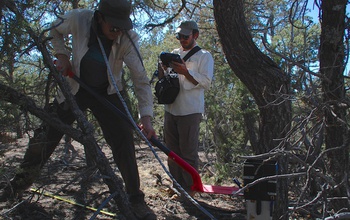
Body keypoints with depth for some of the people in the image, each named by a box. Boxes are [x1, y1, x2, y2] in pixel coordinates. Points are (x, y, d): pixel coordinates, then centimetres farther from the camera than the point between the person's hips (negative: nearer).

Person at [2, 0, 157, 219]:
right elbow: (56, 30, 1)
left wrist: (146, 116, -39)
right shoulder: (78, 19, -24)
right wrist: (62, 55, -14)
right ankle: (25, 177, 35)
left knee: (124, 142, -11)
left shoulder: (128, 38, -26)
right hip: (75, 89, 1)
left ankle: (136, 200, 1)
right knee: (46, 135, 7)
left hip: (107, 94, -1)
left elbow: (141, 79, -28)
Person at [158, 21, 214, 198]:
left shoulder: (204, 56, 3)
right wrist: (162, 69, 0)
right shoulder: (174, 54, 19)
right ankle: (177, 185, 21)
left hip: (190, 111, -6)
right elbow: (162, 79, 22)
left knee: (188, 152, -4)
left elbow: (206, 83, -7)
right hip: (170, 109, 6)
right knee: (172, 151, 10)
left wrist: (185, 72, -18)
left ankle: (190, 188, 5)